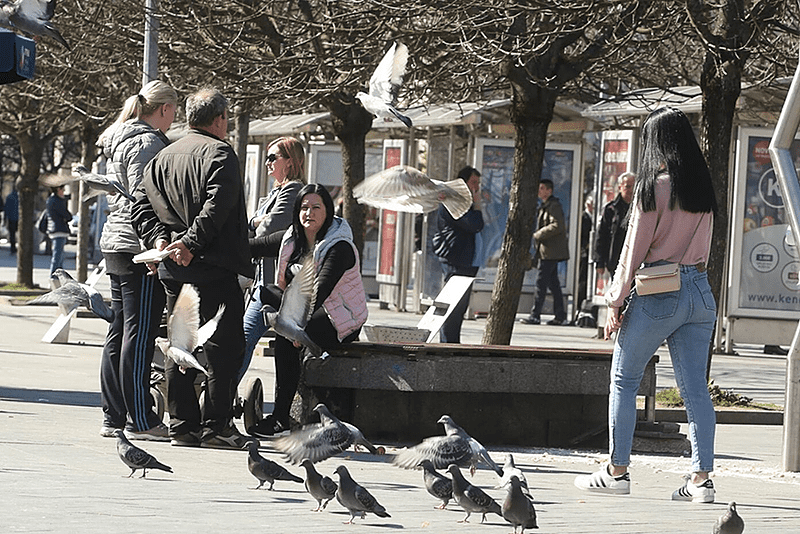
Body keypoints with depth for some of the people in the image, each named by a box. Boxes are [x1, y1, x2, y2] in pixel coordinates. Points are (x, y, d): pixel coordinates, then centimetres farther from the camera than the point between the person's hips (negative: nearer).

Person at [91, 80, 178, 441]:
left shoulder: (122, 140, 18)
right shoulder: (148, 143, -12)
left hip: (115, 245, 10)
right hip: (140, 248, -10)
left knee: (119, 332, 11)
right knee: (139, 333, -8)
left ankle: (113, 417, 13)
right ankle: (140, 420, -7)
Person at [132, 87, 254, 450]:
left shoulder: (163, 157, 17)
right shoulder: (219, 154, -8)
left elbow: (141, 203, 11)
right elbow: (216, 207, -20)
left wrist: (159, 239, 1)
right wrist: (191, 244, -19)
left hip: (172, 270, 8)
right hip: (214, 269, -8)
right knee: (224, 347, -4)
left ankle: (183, 426, 10)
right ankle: (216, 426, -7)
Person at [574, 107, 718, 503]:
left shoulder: (654, 185, -10)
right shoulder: (702, 188, 9)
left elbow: (634, 249, -9)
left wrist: (616, 303, -3)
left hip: (659, 294, -6)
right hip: (700, 291, 6)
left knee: (624, 381, 7)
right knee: (695, 388, 3)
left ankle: (617, 471, 8)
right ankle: (701, 478, -2)